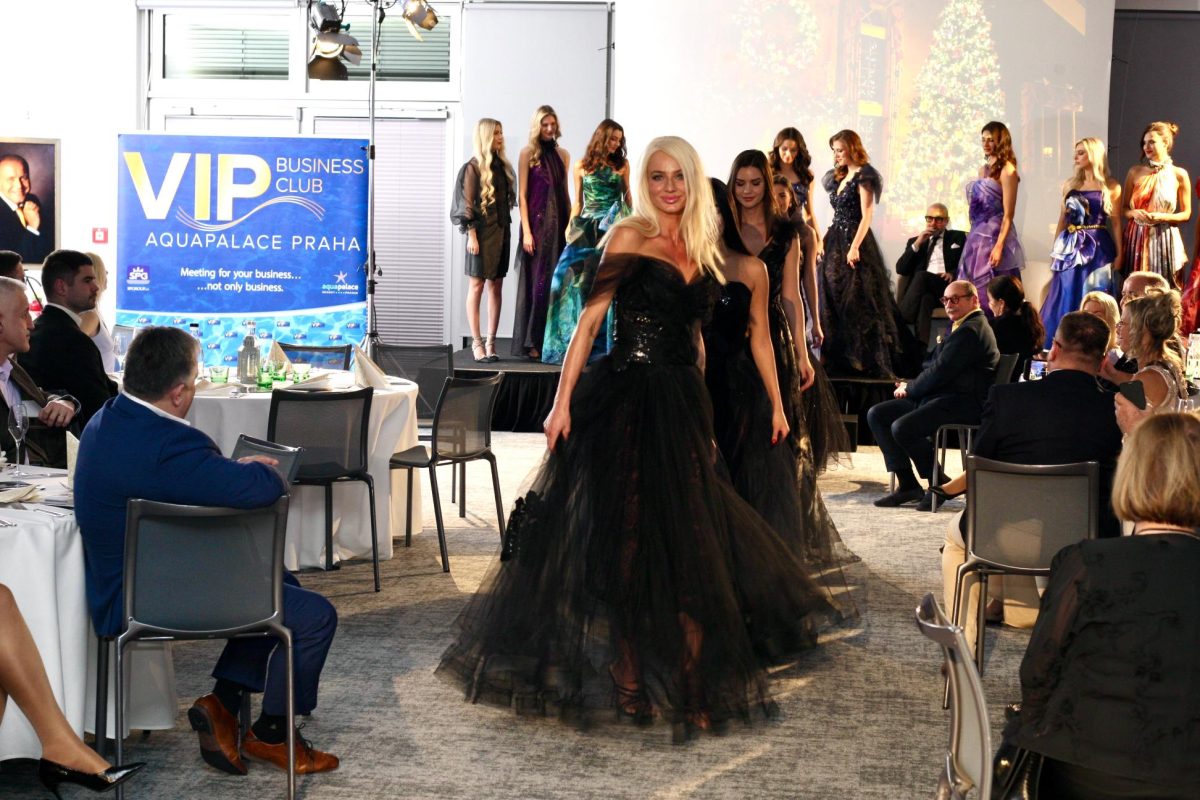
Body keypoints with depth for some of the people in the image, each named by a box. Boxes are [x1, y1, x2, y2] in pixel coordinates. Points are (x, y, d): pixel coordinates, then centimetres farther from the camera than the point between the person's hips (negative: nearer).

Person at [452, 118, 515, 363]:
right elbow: (468, 204, -8)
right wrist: (472, 234, -14)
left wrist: (506, 229, 9)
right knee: (477, 286, -2)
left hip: (501, 231, 6)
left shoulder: (503, 165, 13)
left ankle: (491, 342, 9)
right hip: (482, 232, -6)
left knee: (496, 287, 5)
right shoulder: (473, 167, -5)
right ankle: (477, 343, 0)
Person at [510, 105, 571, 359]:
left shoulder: (563, 154, 12)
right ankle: (531, 342, 0)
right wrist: (526, 231, -13)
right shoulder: (528, 153, -2)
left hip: (559, 223, 5)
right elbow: (522, 194, -6)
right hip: (538, 221, -5)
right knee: (537, 280, -4)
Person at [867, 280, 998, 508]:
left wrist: (909, 388, -3)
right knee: (876, 414, 1)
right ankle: (906, 484, -2)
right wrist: (911, 386, 4)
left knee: (902, 428, -30)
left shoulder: (970, 331, -13)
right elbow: (934, 366, 22)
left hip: (964, 402, -11)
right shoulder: (963, 326, 23)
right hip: (943, 397, 11)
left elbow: (940, 372, -18)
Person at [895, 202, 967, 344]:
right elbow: (900, 269, 11)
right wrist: (917, 244, 1)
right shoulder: (914, 241, 25)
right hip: (923, 291, 2)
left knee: (921, 276, -33)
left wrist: (953, 274, -12)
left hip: (949, 288, -2)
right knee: (926, 299, -37)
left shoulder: (957, 237, 21)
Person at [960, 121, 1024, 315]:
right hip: (977, 236, 7)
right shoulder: (983, 169, 15)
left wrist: (999, 246, -19)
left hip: (994, 236, -7)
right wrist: (972, 236, 10)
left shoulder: (1007, 171, -7)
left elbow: (1008, 215, -12)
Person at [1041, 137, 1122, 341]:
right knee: (1066, 299, 3)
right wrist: (1055, 251, 8)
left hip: (1097, 248, -4)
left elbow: (1116, 223, 0)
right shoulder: (1070, 185, 11)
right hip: (1071, 248, 4)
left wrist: (1119, 254, -7)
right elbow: (1063, 220, 13)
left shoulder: (1111, 187, 1)